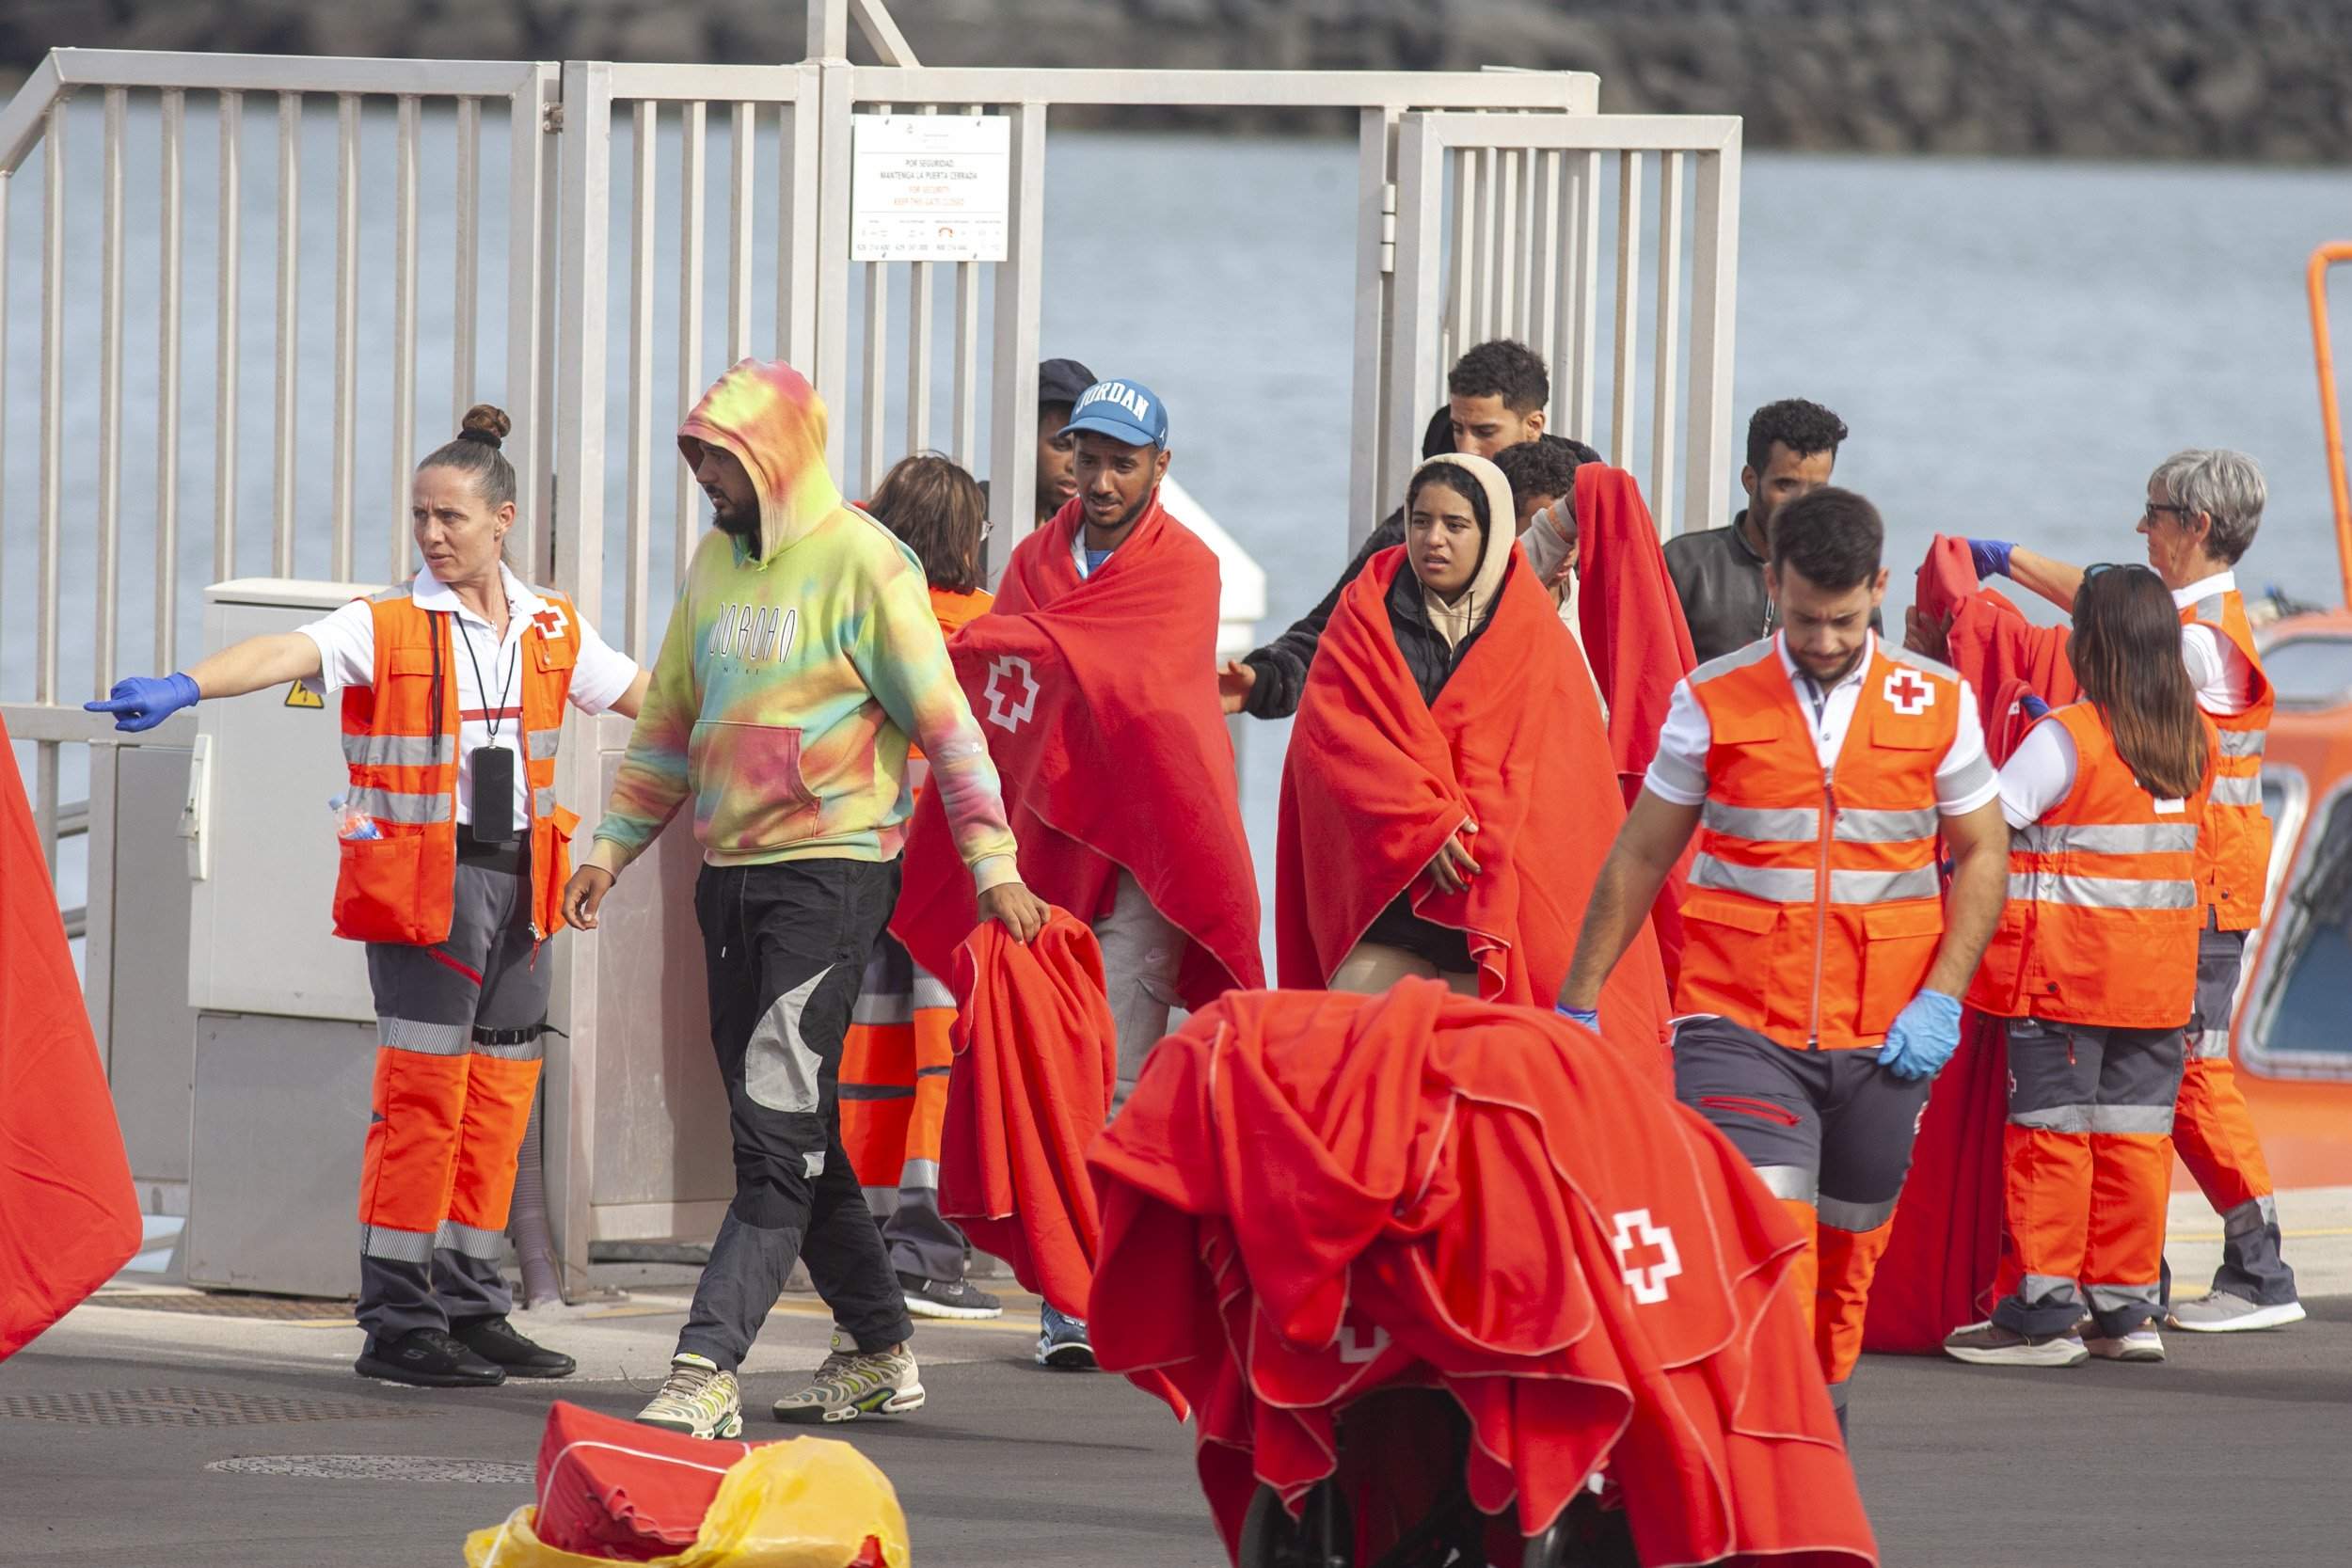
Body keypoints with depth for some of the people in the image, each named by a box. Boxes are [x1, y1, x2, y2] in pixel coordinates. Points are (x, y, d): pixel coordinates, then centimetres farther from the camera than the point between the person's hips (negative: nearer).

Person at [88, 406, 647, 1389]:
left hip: (516, 880, 5)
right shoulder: (387, 628, -4)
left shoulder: (553, 633, 11)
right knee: (422, 1093, -9)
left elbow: (645, 697, 25)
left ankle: (472, 1311, 16)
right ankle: (396, 1324, -6)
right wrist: (183, 689, -39)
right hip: (420, 883, -5)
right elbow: (288, 654, -21)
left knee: (497, 1100, 7)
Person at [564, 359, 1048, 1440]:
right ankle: (880, 1350, 24)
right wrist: (612, 848, 18)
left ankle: (707, 1371, -22)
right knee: (783, 1131, 12)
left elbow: (943, 720, -10)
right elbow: (670, 717, 23)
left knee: (778, 1132, -14)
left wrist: (992, 864, -14)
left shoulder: (861, 562, -9)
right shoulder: (717, 560, 14)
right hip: (731, 873, 8)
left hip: (832, 872, -8)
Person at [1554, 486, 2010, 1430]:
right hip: (1739, 1025, -2)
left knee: (1847, 1249, 12)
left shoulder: (1937, 705, 4)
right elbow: (1641, 857, 10)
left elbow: (1983, 855, 11)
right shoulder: (1715, 702, 1)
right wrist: (1578, 1003, 11)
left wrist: (1941, 998, -2)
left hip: (1881, 1035, 2)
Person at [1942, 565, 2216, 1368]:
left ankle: (2044, 1311, 2)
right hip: (2159, 972, 5)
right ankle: (2128, 1307, 12)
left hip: (2064, 970, -5)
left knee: (2051, 1133, 1)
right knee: (2134, 1134, 9)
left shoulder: (2062, 739, -13)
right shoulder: (2196, 739, 5)